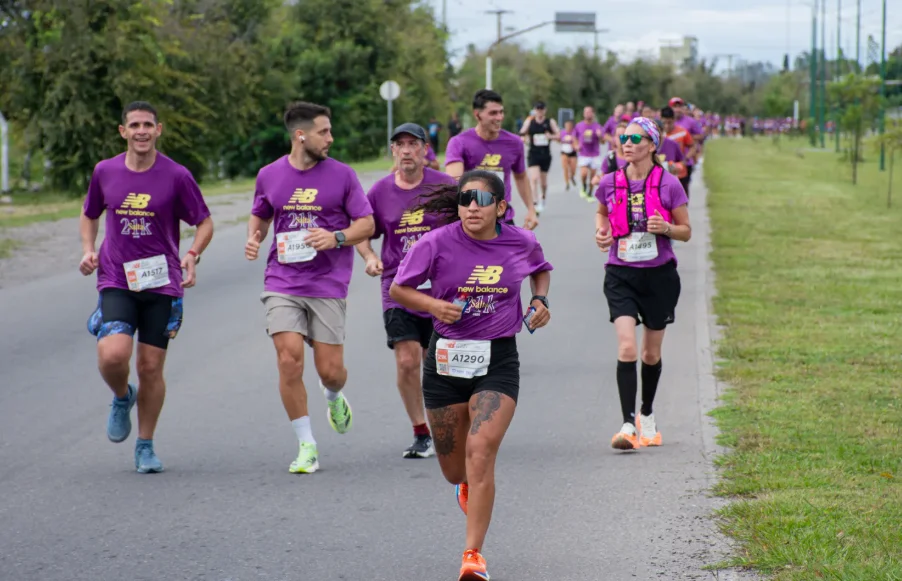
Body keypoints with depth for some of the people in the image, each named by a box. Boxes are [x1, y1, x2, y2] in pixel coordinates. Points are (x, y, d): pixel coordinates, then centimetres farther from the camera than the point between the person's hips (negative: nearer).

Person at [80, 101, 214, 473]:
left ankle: (146, 446, 20)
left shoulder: (176, 176, -4)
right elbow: (89, 214, 20)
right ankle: (121, 397, 15)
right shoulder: (105, 171, 3)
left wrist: (193, 255, -14)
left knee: (151, 368, 2)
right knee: (112, 355, -21)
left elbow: (204, 222, 5)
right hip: (115, 280, 1)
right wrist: (88, 250, 3)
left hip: (162, 284, -1)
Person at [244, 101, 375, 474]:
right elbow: (259, 215, 22)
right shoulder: (270, 176, 6)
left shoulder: (342, 175, 0)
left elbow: (366, 223, 2)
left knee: (330, 369, -1)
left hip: (328, 285, -1)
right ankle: (306, 446, -1)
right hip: (282, 283, 1)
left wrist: (336, 238, -16)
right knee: (289, 359, -14)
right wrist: (253, 238, 1)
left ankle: (333, 396, 39)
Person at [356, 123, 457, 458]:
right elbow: (363, 234, 13)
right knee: (407, 361, -10)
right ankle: (421, 434, 3)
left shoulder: (444, 185, -2)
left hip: (440, 288, -1)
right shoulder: (380, 192, 2)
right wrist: (370, 258, -7)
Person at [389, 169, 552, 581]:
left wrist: (541, 301, 3)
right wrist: (433, 304, -18)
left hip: (499, 360, -1)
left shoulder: (521, 243, -2)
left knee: (481, 453, -18)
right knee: (454, 468, 13)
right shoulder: (437, 243, -10)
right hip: (447, 359, 1)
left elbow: (541, 269, 22)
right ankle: (467, 485, 53)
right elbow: (398, 288, 0)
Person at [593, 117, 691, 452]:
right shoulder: (610, 183, 0)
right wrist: (601, 232, 2)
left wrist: (666, 228, -18)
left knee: (651, 354, 12)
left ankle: (647, 415, 34)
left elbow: (686, 232, 2)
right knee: (627, 348, -16)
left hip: (659, 275, 0)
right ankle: (628, 425, -17)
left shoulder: (669, 184, -6)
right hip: (621, 275, 0)